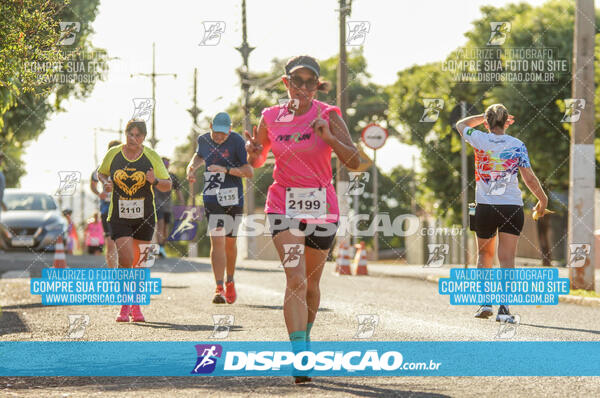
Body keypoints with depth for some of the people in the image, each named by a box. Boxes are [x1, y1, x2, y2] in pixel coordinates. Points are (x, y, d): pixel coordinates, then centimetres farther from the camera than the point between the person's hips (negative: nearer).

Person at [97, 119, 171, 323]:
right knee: (125, 260, -14)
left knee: (139, 264, 7)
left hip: (144, 217, 1)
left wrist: (155, 181, -20)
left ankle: (136, 305, 23)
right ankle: (125, 305, -1)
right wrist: (106, 182, -5)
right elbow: (101, 173, 17)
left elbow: (167, 185, 1)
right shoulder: (113, 153, -1)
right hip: (119, 217, -1)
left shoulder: (152, 157, -3)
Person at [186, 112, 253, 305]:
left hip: (233, 198, -1)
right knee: (217, 241, -13)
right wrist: (192, 166, 11)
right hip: (212, 198, 1)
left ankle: (230, 282, 35)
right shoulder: (203, 140, 6)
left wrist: (226, 170, -25)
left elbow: (249, 172, -14)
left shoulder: (237, 141, -9)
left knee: (229, 243, 11)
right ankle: (219, 289, -18)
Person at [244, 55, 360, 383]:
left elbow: (354, 162, -12)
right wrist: (252, 150, -8)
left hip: (321, 207, 0)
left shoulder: (328, 116, -4)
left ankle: (305, 336, 40)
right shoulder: (271, 118, 2)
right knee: (295, 279, -17)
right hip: (283, 206, 0)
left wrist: (329, 137, -26)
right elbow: (257, 162, 15)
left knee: (311, 283, 13)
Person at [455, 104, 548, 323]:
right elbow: (529, 178, -3)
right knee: (507, 259, -1)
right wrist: (542, 199, 10)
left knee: (484, 254, 19)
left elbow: (461, 124, 19)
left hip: (485, 207, 1)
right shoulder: (517, 145, -2)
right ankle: (504, 308, -12)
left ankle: (485, 301, 12)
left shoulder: (480, 140, -2)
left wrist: (485, 117, 23)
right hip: (512, 207, -1)